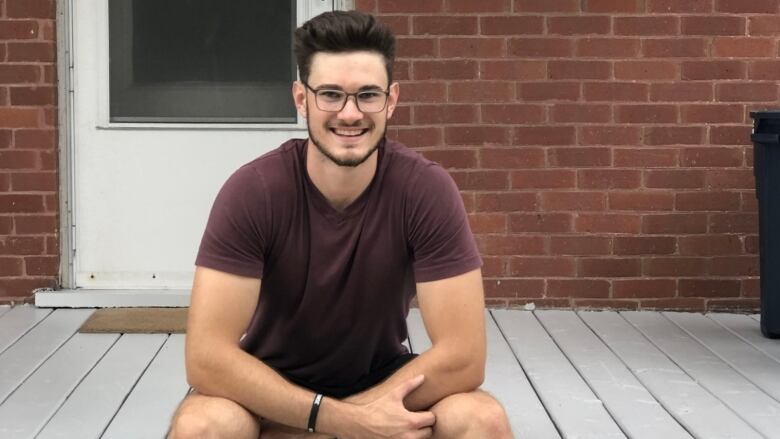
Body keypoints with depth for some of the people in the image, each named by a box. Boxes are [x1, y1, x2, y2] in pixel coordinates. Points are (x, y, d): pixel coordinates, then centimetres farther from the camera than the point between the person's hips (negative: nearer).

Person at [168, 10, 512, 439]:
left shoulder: (426, 189, -21)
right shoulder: (253, 191, -22)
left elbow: (463, 357, -23)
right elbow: (207, 357, -27)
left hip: (381, 382, 1)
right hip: (270, 386, -1)